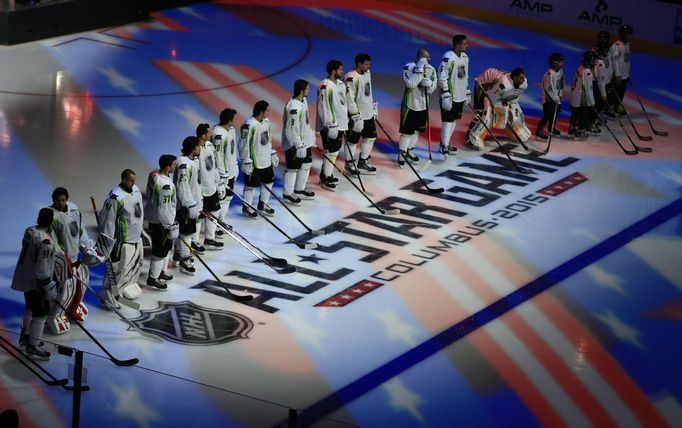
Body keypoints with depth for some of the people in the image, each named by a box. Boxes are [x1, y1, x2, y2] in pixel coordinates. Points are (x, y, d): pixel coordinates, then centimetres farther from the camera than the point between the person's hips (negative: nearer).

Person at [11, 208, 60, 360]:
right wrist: (48, 286, -19)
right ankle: (33, 347, 6)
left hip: (25, 278, 9)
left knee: (31, 307, 27)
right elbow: (42, 267, -26)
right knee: (40, 313, 0)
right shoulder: (45, 241, -28)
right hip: (36, 281, -9)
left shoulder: (30, 231, -1)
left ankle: (25, 336, 43)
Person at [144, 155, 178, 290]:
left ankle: (160, 272, 39)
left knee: (166, 246, 24)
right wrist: (170, 226, -19)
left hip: (153, 217, 10)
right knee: (160, 250, 3)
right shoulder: (164, 184, -31)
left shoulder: (155, 175, 0)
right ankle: (153, 278, 14)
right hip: (160, 221, -10)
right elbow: (164, 208, -28)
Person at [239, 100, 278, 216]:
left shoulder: (266, 121, 3)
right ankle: (246, 208, 22)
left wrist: (272, 154, 20)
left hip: (266, 160, 8)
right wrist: (246, 162, -18)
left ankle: (263, 204, 35)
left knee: (269, 181, 17)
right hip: (254, 162, -8)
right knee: (251, 184, 5)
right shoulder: (249, 125, -24)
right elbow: (244, 144, -20)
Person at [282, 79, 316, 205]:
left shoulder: (303, 100, 2)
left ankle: (299, 190, 35)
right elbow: (291, 130, -27)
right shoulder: (293, 107, -29)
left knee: (306, 164, 20)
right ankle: (288, 194, 18)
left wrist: (311, 134, 24)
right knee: (293, 169, 3)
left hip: (305, 141, 10)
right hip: (293, 144, -10)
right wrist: (299, 146, -23)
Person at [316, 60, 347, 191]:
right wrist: (331, 126, -21)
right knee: (331, 152, -5)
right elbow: (323, 108, -21)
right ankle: (325, 180, 4)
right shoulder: (325, 86, -20)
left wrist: (344, 125, 20)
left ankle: (326, 174, 30)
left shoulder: (340, 84, 10)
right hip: (329, 126, -9)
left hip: (339, 124, 9)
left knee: (335, 150, 16)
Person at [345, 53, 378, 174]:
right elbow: (350, 99, -23)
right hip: (357, 115, -9)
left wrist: (374, 107, 22)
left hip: (368, 114, 9)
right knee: (353, 140, 5)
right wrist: (356, 118, -22)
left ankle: (363, 162, 30)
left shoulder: (367, 73, 5)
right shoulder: (351, 78, -23)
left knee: (370, 137, 16)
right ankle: (349, 164, 22)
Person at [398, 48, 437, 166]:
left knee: (417, 129, 16)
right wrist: (419, 69, -32)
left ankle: (410, 151, 33)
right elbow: (410, 84, -28)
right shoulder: (409, 67, -16)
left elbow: (432, 89, 1)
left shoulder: (431, 69, 1)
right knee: (406, 131, -3)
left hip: (423, 105, 6)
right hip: (410, 104, -6)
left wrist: (429, 84, -21)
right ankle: (402, 154, 9)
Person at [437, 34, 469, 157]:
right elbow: (442, 79, -20)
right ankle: (444, 147, -5)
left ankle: (445, 143, 25)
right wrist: (446, 96, -22)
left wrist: (467, 92, 21)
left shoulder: (465, 57, 9)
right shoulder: (448, 58, -19)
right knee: (448, 121, -7)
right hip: (449, 97, -8)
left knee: (454, 120, 14)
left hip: (460, 96, 8)